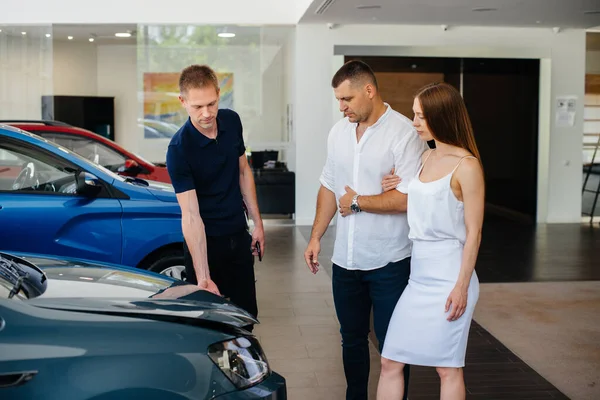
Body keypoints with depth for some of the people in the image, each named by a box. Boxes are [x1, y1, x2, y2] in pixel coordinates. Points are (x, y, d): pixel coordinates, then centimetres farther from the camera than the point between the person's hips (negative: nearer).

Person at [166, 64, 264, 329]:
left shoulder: (232, 121, -6)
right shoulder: (179, 149, -23)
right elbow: (191, 215, -26)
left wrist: (257, 221, 7)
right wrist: (203, 277, -31)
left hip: (239, 237, 5)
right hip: (205, 243, -5)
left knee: (247, 314, 13)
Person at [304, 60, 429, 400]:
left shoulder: (404, 133, -14)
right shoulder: (339, 132, 7)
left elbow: (408, 199, -22)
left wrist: (357, 202, -12)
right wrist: (316, 237, 12)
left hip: (388, 261, -6)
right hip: (345, 258, 6)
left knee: (391, 344, 5)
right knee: (352, 339, 17)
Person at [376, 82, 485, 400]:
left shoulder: (466, 165, -11)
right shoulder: (426, 158, 11)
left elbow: (473, 232, -12)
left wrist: (462, 286, -15)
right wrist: (395, 189, 7)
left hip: (449, 276, -7)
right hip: (419, 275, 7)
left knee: (448, 369, 5)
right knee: (390, 362, 7)